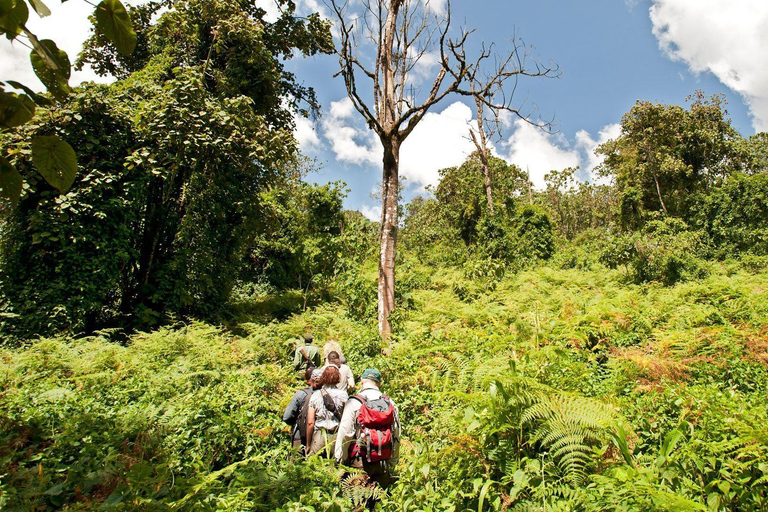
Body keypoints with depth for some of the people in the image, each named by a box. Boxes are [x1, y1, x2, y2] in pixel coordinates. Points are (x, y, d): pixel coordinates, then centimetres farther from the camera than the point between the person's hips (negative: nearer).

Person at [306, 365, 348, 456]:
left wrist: (308, 444, 8)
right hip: (337, 436, 0)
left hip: (319, 436, 0)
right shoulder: (343, 395, -3)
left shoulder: (315, 395, -1)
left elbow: (310, 422, -1)